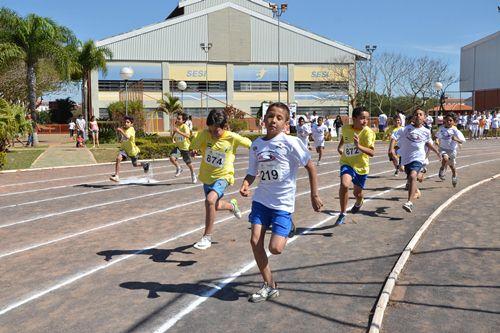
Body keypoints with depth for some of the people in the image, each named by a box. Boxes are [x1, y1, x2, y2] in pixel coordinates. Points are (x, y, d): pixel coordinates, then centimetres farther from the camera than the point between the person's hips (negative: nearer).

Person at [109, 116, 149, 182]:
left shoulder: (131, 129, -23)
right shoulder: (123, 128, -2)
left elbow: (127, 137, -47)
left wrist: (121, 131, -57)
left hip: (132, 150, -4)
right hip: (124, 149, 4)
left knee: (135, 164, 15)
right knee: (118, 158, -25)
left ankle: (145, 164, 49)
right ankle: (117, 176, -24)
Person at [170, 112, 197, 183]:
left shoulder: (185, 127, -19)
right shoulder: (176, 126, -1)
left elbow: (188, 135, -39)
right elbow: (173, 137, 12)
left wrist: (179, 131, -46)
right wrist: (173, 133, -10)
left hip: (185, 147, -4)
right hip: (178, 147, 4)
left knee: (188, 163, 7)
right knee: (172, 158, -20)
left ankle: (193, 175, 32)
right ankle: (178, 168, 8)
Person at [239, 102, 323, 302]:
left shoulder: (290, 142, -13)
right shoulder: (256, 145, 2)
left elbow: (310, 167, -7)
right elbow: (252, 173, 10)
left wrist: (314, 195, -6)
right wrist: (245, 185, -11)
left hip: (283, 202, -4)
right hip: (261, 199, 5)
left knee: (275, 248, -10)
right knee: (255, 242, -3)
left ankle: (287, 231, 27)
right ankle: (269, 286, 15)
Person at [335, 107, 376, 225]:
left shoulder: (368, 132, -20)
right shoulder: (345, 128, -8)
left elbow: (372, 153, -28)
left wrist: (359, 146, -41)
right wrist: (340, 147, 7)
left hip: (361, 166, 0)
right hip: (347, 163, 1)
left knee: (357, 193, 16)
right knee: (344, 184, -29)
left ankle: (358, 203, 57)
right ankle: (343, 214, -12)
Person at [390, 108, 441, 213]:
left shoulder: (426, 131, 3)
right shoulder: (406, 129, -5)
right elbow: (394, 137, -9)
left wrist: (436, 151, 19)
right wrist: (391, 149, -23)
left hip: (418, 158, -2)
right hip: (407, 158, 2)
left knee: (412, 176, -26)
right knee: (410, 179, 19)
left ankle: (409, 202, -30)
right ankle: (416, 192, 53)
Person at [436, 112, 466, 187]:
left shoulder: (455, 130, -14)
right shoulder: (441, 128, -3)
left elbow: (462, 141, -18)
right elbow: (438, 136, 19)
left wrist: (456, 139, -35)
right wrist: (437, 141, 4)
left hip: (452, 149, -1)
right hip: (443, 148, 1)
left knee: (452, 166, 15)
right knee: (445, 158, -32)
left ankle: (454, 177, 43)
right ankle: (442, 170, -5)